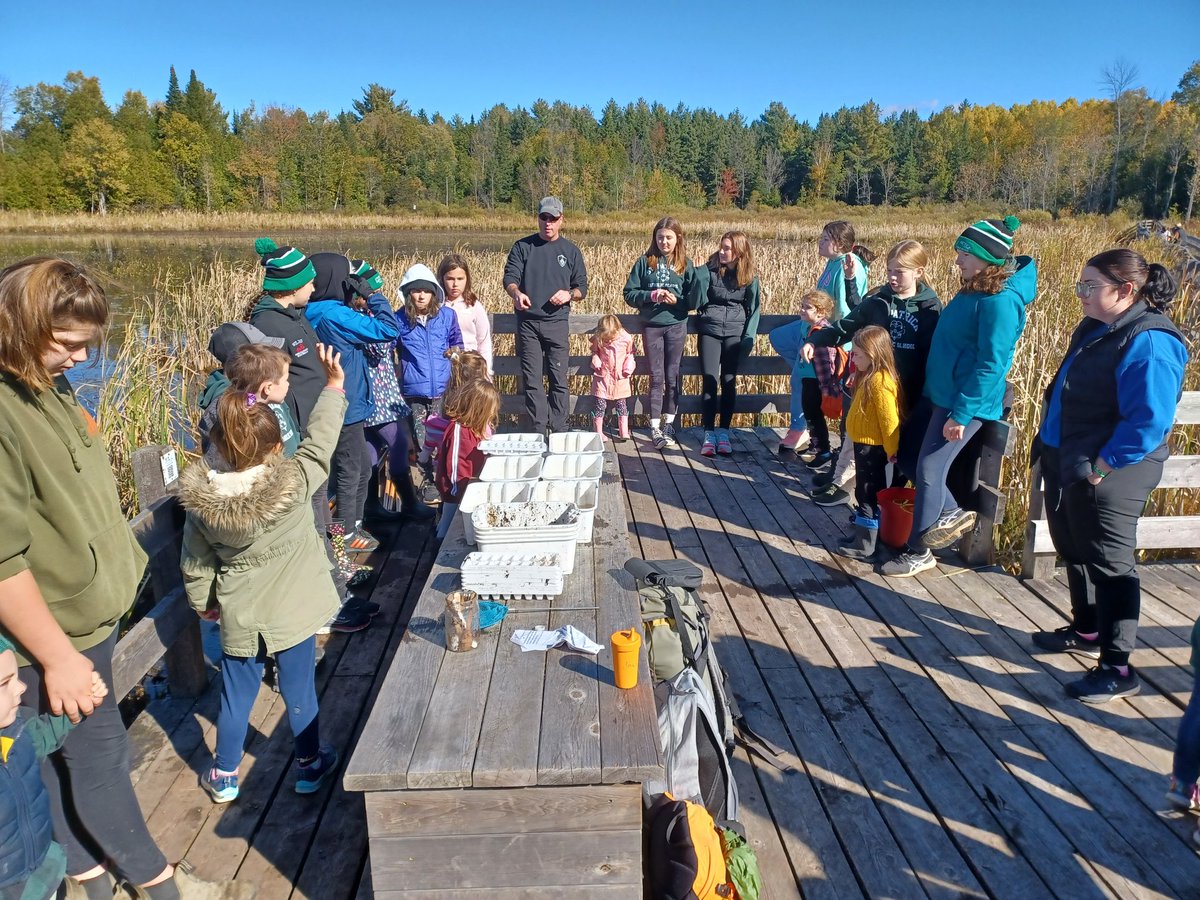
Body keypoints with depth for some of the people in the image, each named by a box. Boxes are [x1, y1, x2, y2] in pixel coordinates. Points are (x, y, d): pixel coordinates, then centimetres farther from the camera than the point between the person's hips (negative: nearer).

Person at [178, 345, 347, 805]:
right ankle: (310, 764, 31)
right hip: (293, 611, -1)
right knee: (299, 689, 14)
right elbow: (319, 440, -8)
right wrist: (334, 387, 1)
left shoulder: (201, 501, -13)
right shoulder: (295, 481, -22)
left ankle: (224, 776, 34)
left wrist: (203, 602, 17)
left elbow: (195, 564, -1)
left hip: (238, 617, 2)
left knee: (236, 694, 18)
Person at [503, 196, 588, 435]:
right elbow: (509, 277, -1)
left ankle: (560, 433, 6)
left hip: (557, 323, 0)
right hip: (527, 323, 0)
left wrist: (569, 294, -12)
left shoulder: (571, 251, 11)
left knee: (559, 380, -1)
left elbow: (582, 287, 11)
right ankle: (537, 432, 6)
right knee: (532, 381, 0)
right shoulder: (522, 247, 8)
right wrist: (516, 293, -24)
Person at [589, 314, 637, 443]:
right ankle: (598, 432, 10)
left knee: (621, 404, 8)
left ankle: (624, 432, 15)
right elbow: (594, 352, 8)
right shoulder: (598, 339, -9)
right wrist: (596, 361, -11)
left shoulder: (626, 338, -9)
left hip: (620, 378, 1)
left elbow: (631, 353, 6)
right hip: (602, 376, 0)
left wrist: (629, 366, -8)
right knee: (600, 404, -1)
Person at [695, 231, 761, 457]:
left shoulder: (750, 276, 1)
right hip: (710, 330, -1)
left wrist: (749, 338, -3)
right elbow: (699, 301, -8)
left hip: (735, 331, 1)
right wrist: (701, 278, -22)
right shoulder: (709, 270, -2)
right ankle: (709, 433, -3)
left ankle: (723, 432, 7)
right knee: (710, 380, -8)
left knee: (729, 381, -2)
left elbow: (754, 308, 5)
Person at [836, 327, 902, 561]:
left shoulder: (880, 381, -23)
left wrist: (891, 450, -17)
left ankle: (864, 547, 5)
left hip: (872, 447, -10)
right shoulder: (869, 377, 9)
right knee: (870, 493, 20)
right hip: (865, 444, 10)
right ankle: (863, 535, 34)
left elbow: (889, 420, -22)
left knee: (868, 495, -2)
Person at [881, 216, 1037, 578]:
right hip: (941, 395, 9)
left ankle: (918, 553, 11)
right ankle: (952, 514, 29)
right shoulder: (972, 293, 10)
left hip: (966, 403, -9)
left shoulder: (1000, 301, -19)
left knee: (929, 470, -4)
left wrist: (961, 413, -23)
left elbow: (991, 365, -22)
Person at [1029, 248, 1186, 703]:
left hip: (1106, 478, -9)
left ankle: (1117, 668, 13)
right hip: (1066, 467, 10)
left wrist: (1101, 466, -22)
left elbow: (1149, 421, -26)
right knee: (1075, 552, 21)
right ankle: (1086, 631, 41)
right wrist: (1049, 444, 15)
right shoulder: (1095, 329, 8)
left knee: (1110, 565, 1)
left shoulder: (1149, 343, -22)